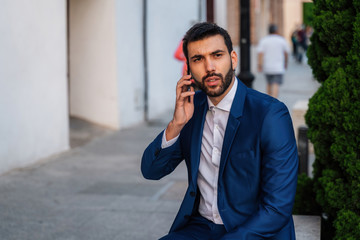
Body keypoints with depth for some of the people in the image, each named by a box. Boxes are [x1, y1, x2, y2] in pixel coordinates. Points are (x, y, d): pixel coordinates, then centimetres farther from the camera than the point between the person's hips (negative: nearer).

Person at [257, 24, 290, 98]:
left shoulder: (263, 40, 1)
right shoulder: (282, 40, 0)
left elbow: (260, 53, -9)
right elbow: (286, 53, 7)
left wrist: (259, 65, -12)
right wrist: (285, 63, 22)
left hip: (267, 67, 2)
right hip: (278, 67, -2)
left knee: (269, 83, 20)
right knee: (276, 85, -9)